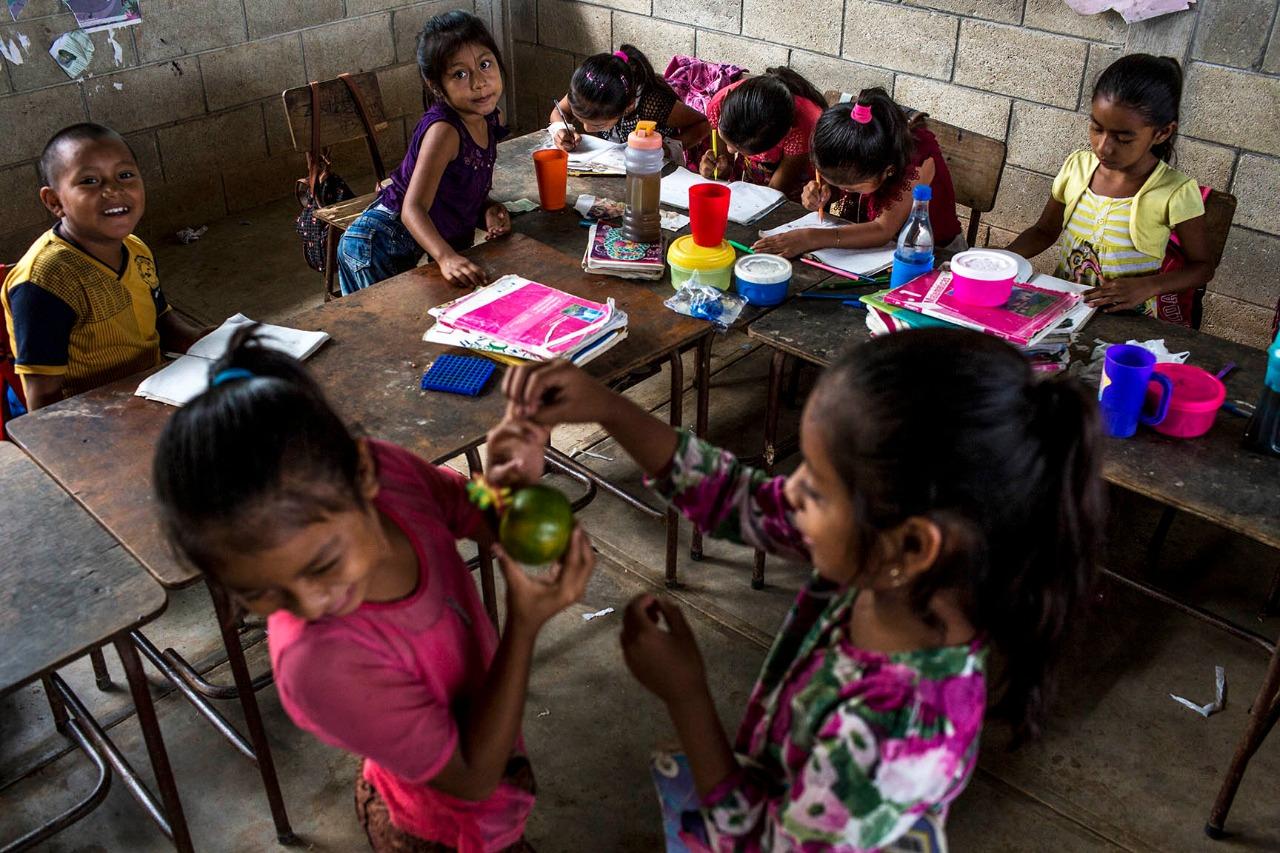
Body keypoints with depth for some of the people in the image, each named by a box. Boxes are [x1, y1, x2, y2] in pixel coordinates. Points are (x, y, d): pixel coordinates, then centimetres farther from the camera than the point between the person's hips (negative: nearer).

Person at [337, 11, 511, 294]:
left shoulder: (491, 119, -4)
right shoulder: (444, 131, -30)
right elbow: (413, 208, -38)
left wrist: (488, 208, -12)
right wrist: (447, 258, -54)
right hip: (381, 243, -8)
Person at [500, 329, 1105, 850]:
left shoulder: (890, 738, -41)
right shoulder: (876, 560, -24)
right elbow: (737, 500, -11)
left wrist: (683, 694, -24)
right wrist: (604, 408, -18)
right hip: (790, 800, 5)